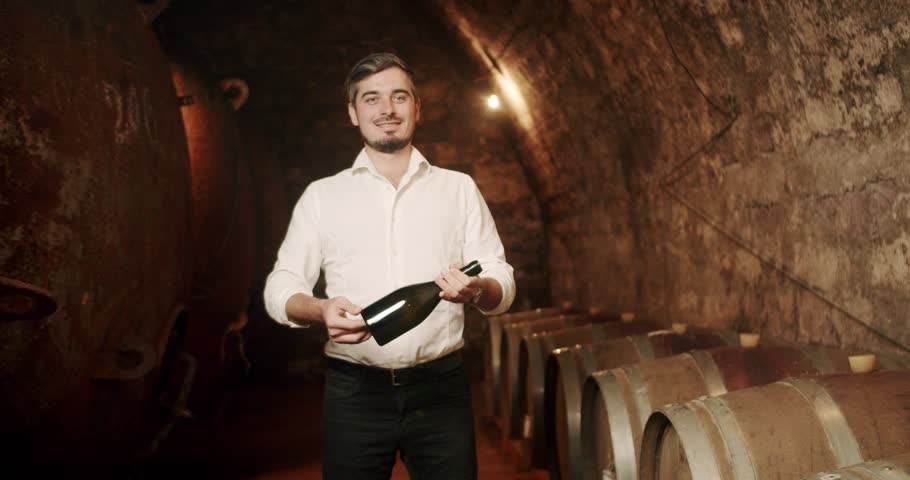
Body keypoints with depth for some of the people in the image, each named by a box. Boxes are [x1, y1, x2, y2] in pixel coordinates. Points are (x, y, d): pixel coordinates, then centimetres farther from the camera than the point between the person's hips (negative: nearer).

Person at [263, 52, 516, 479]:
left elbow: (502, 286, 5)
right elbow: (280, 288, 5)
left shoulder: (459, 189, 9)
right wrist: (320, 310, -17)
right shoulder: (322, 195, 8)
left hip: (441, 388, 1)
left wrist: (477, 290, -19)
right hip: (354, 392, 0)